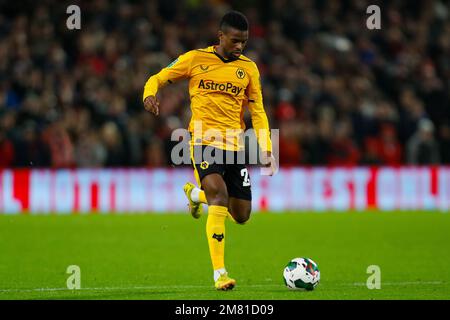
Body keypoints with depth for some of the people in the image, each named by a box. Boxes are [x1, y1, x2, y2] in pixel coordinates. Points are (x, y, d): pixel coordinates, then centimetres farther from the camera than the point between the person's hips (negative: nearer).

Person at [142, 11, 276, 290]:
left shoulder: (248, 68, 9)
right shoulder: (196, 59, 1)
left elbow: (258, 112, 12)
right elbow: (158, 79, 7)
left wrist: (266, 150, 0)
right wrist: (149, 95, -17)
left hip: (235, 146, 4)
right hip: (204, 140, -4)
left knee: (241, 215, 7)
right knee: (219, 196, -27)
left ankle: (196, 193, 38)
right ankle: (219, 274, -24)